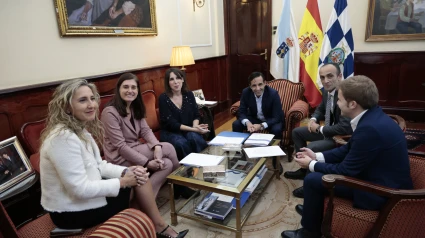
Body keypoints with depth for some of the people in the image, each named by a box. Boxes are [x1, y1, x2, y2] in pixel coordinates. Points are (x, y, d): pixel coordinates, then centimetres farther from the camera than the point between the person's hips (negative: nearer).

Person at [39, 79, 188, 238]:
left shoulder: (81, 129, 3)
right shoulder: (63, 137, -27)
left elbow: (98, 164, 8)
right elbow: (80, 189, -28)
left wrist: (126, 172, -9)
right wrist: (123, 181, -18)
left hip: (86, 193, 9)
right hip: (72, 211, -9)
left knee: (139, 178, 2)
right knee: (139, 184, -7)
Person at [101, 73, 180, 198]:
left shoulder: (135, 108, 6)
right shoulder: (110, 112, -20)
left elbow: (146, 130, -2)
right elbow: (120, 146, -23)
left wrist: (157, 146, -24)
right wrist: (147, 162, -25)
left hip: (135, 150, 8)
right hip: (120, 158, -8)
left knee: (167, 163, -14)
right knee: (168, 147, -15)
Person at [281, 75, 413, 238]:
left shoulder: (370, 128, -31)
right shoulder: (372, 115, -1)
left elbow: (345, 170, -22)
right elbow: (349, 149, 10)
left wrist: (312, 165, -8)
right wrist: (317, 157, 3)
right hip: (379, 177, 10)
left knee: (312, 180, -10)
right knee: (321, 168, 15)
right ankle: (314, 209, 36)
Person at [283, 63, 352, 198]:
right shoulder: (327, 91, -2)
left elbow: (345, 128, -37)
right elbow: (321, 109, 19)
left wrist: (320, 128, -22)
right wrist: (313, 119, -4)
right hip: (327, 130, 10)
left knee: (310, 149, -28)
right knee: (297, 132, 13)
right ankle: (304, 170, 24)